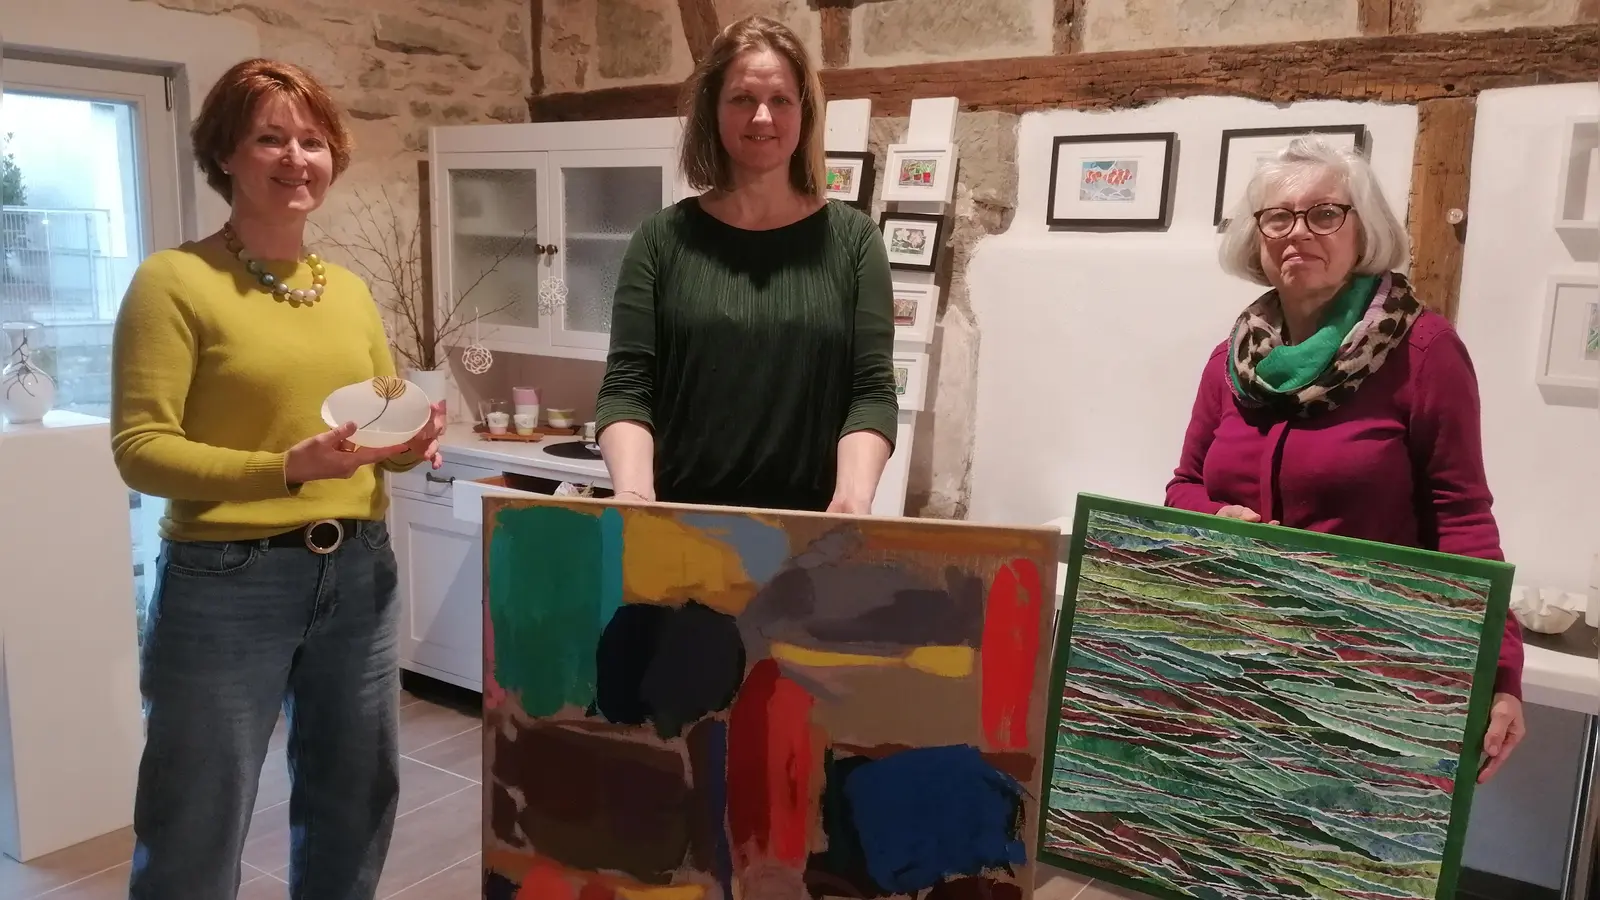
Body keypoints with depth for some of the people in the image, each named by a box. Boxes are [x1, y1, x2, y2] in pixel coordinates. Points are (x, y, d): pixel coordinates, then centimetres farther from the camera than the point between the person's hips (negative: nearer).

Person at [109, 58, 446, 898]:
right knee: (197, 833, 8)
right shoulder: (174, 280, -9)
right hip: (225, 584, -5)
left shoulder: (350, 290, 8)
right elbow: (140, 448, -14)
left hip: (358, 573, 6)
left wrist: (413, 441, -10)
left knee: (356, 807, 20)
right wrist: (287, 467, -26)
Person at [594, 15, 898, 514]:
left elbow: (873, 390, -5)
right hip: (680, 521, 1)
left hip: (810, 528, 0)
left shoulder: (852, 239, 1)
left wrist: (853, 497, -23)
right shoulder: (664, 238, 1)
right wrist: (634, 492, -22)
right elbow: (625, 386, -4)